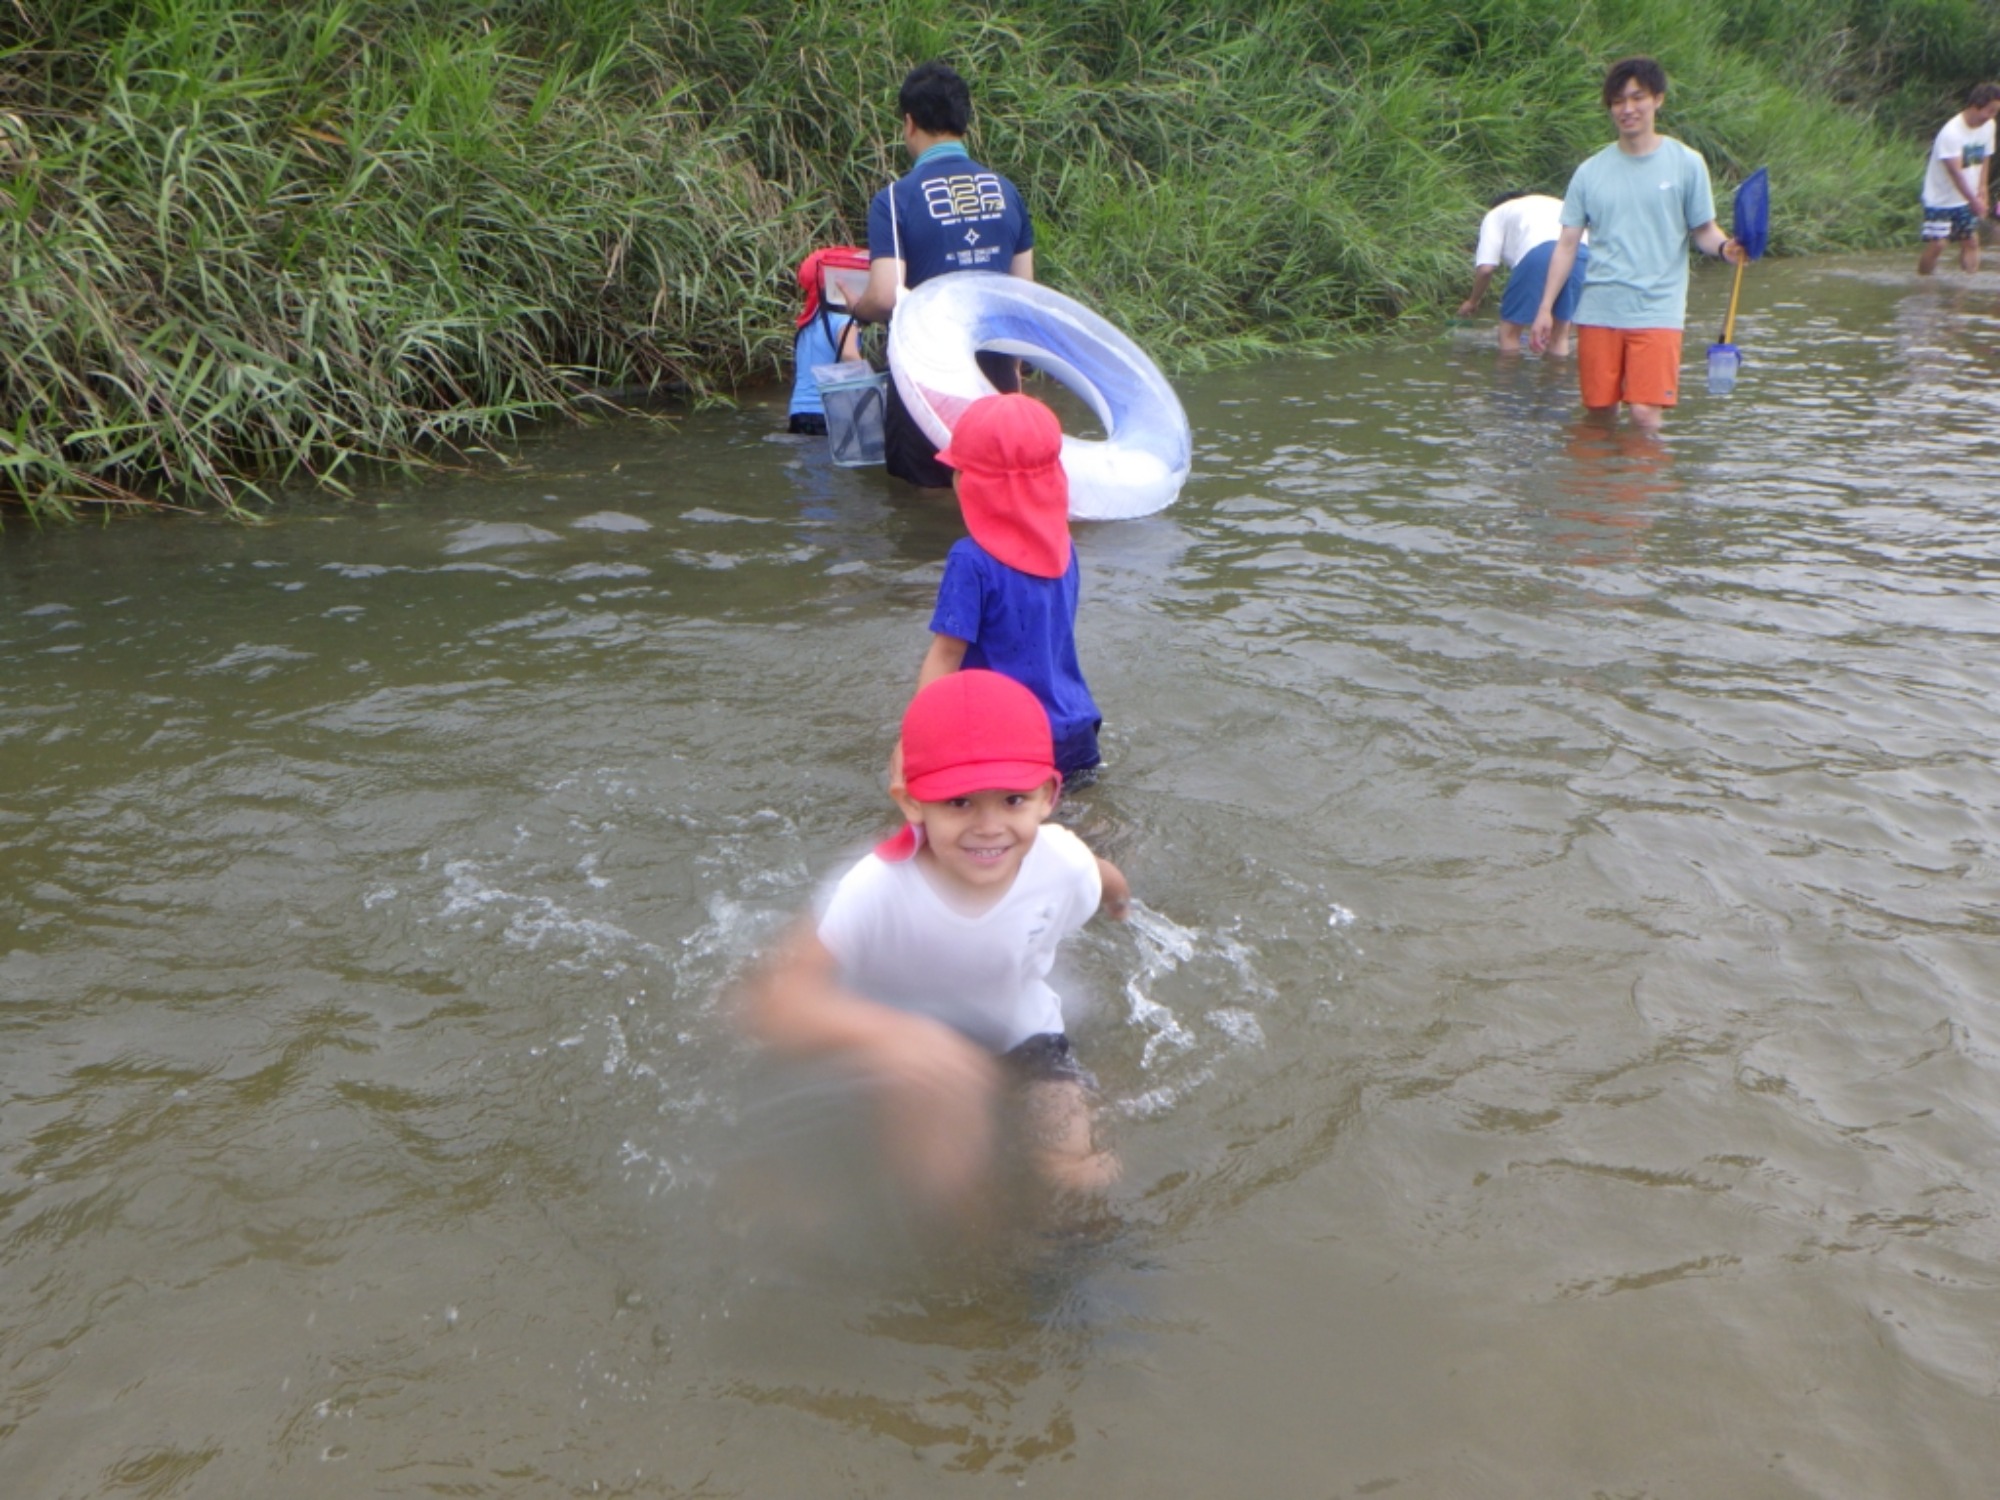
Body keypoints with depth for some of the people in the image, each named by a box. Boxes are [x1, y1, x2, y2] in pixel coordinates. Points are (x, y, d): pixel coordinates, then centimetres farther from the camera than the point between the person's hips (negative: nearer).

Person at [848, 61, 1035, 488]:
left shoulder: (896, 199, -10)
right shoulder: (1005, 191, 5)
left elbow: (886, 298, -19)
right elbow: (1025, 291, 10)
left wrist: (855, 308, 4)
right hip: (996, 369, 4)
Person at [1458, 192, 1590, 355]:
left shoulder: (1496, 214, 28)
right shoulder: (1556, 204, 42)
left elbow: (1485, 268, 12)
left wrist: (1473, 301, 29)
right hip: (1583, 250, 5)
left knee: (1510, 331, 11)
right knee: (1561, 334, 19)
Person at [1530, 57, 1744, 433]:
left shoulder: (1686, 164, 3)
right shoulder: (1590, 171, 8)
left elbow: (1703, 230, 6)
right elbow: (1567, 244, 9)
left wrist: (1724, 246, -17)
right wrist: (1545, 308, 4)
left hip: (1657, 310, -2)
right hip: (1597, 311, 2)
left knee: (1645, 413, -13)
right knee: (1598, 411, 5)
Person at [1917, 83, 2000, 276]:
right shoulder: (1951, 133, -24)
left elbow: (1984, 159, 12)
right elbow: (1955, 172, -27)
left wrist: (1981, 191, 3)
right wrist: (1974, 200, -30)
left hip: (1967, 200, 7)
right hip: (1940, 199, -7)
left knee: (1971, 242, 4)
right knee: (1936, 244, -10)